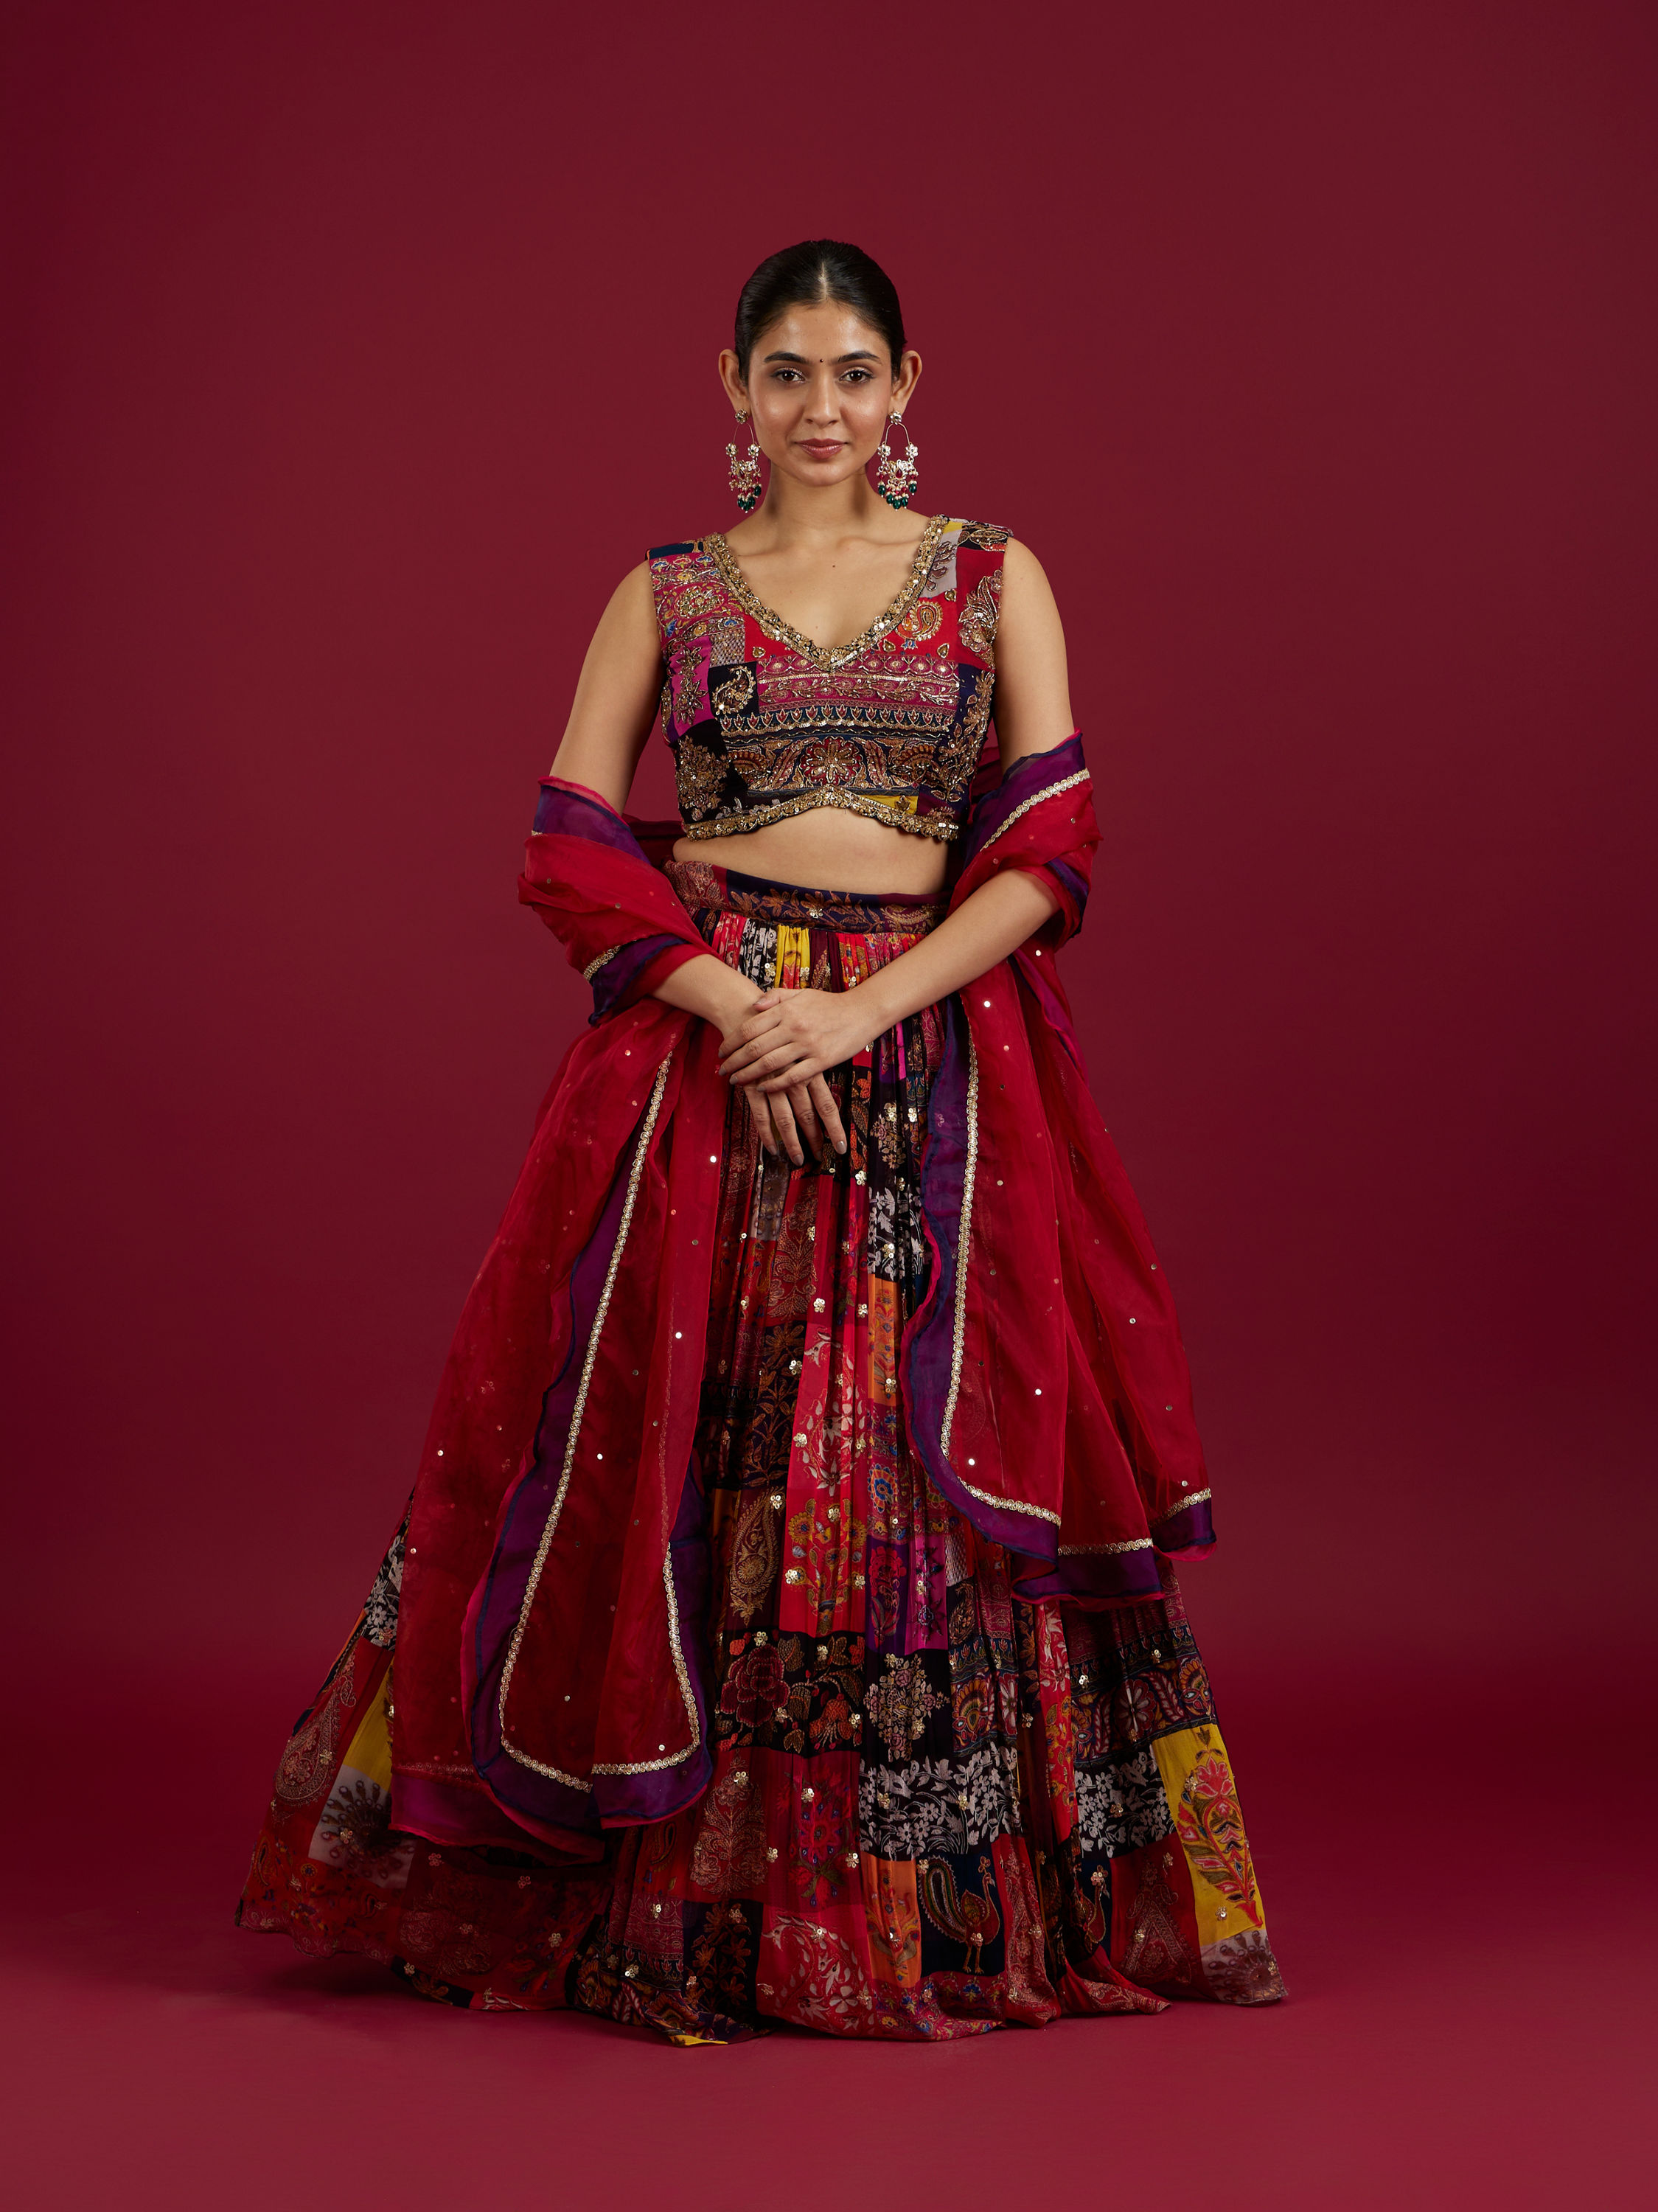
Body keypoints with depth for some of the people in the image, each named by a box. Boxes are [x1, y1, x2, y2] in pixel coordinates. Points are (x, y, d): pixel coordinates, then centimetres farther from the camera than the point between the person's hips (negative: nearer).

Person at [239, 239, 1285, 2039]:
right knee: (674, 1459, -1)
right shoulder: (666, 590, 10)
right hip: (698, 1043, 0)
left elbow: (1046, 848, 0)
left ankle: (934, 1905, 13)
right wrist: (735, 1004, -12)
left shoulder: (994, 576, 9)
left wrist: (862, 1015, -12)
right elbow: (570, 846, 3)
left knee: (929, 1467, -2)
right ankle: (681, 1895, 14)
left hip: (935, 1058, 0)